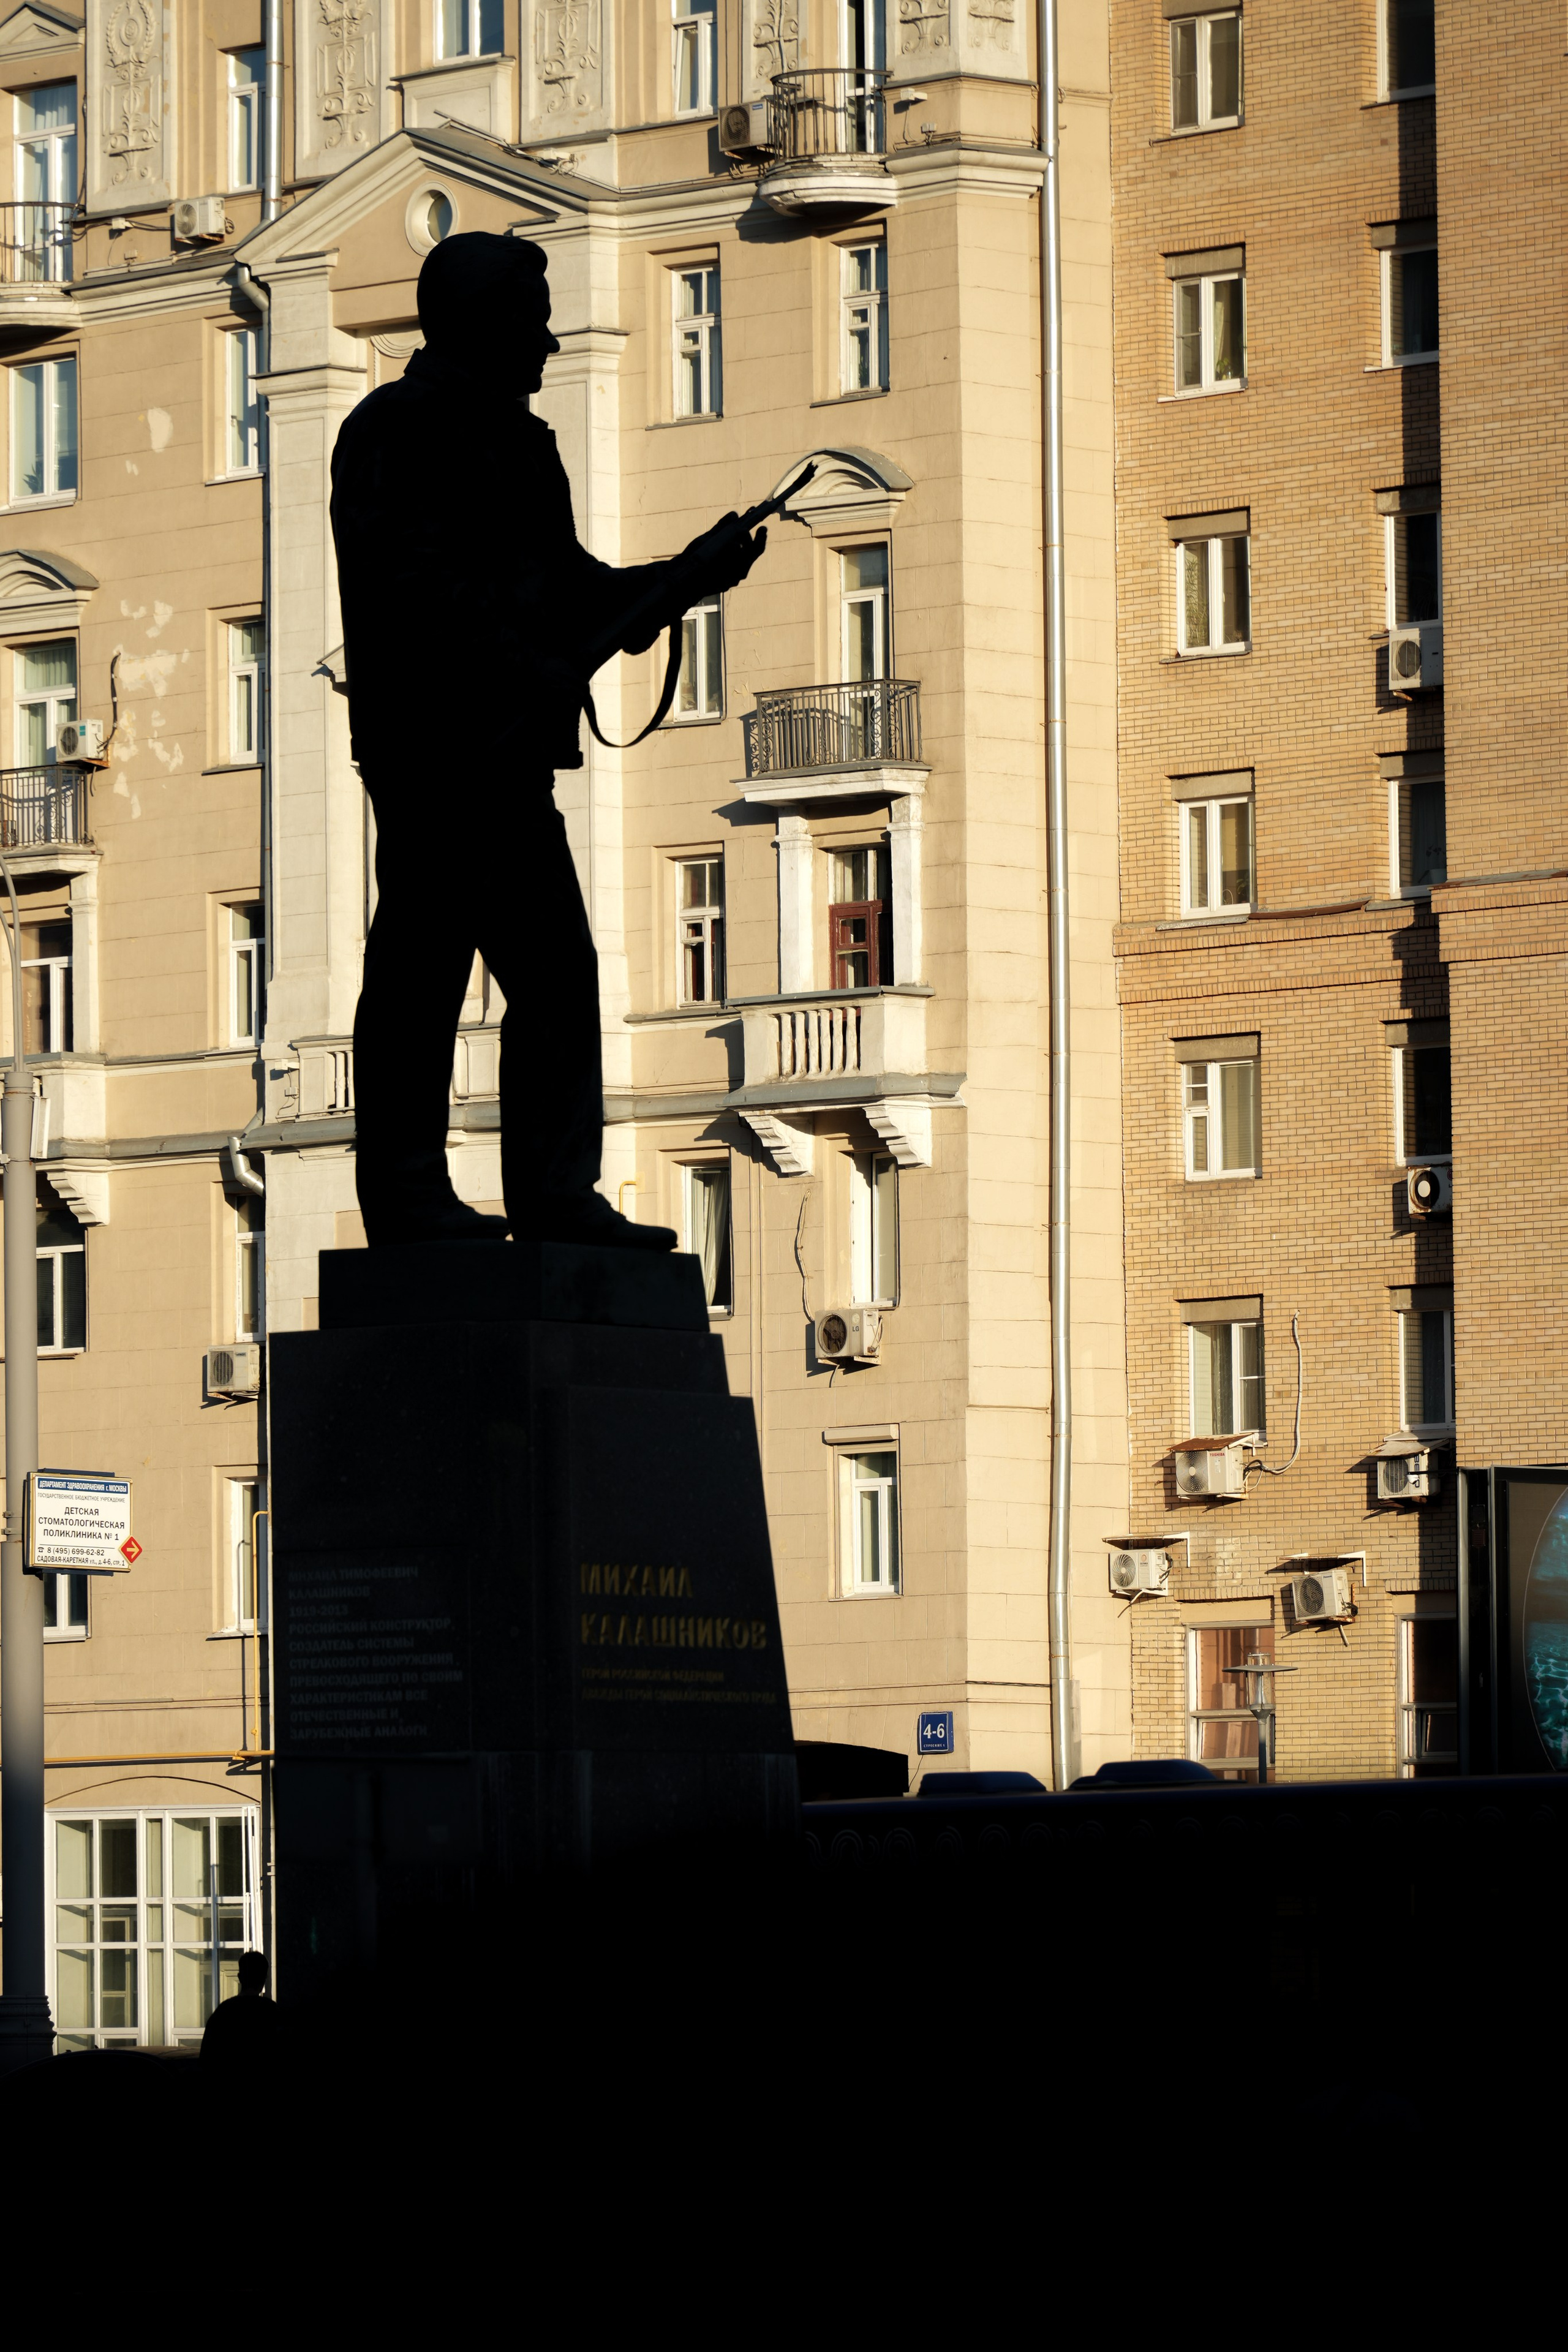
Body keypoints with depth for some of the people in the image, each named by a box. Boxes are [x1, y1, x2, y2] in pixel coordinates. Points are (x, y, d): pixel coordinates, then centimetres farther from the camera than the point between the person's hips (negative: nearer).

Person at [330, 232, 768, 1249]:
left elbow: (566, 585, 22)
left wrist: (688, 576, 8)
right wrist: (532, 670, -21)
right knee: (422, 966, -5)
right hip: (429, 745, -9)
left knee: (558, 971, 6)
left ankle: (556, 1192, 9)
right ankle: (406, 1193, -1)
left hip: (509, 752, 9)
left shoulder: (521, 441, 20)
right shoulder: (395, 432, -7)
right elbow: (414, 586, -17)